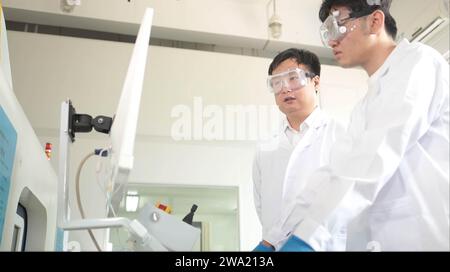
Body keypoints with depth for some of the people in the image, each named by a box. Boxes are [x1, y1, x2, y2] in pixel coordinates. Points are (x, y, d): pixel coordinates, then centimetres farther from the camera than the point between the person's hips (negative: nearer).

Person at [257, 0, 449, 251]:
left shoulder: (417, 61, -6)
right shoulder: (366, 107, 20)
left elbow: (376, 155, -19)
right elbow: (335, 172, 12)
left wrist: (305, 236, -25)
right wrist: (273, 239, 6)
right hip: (380, 240, 7)